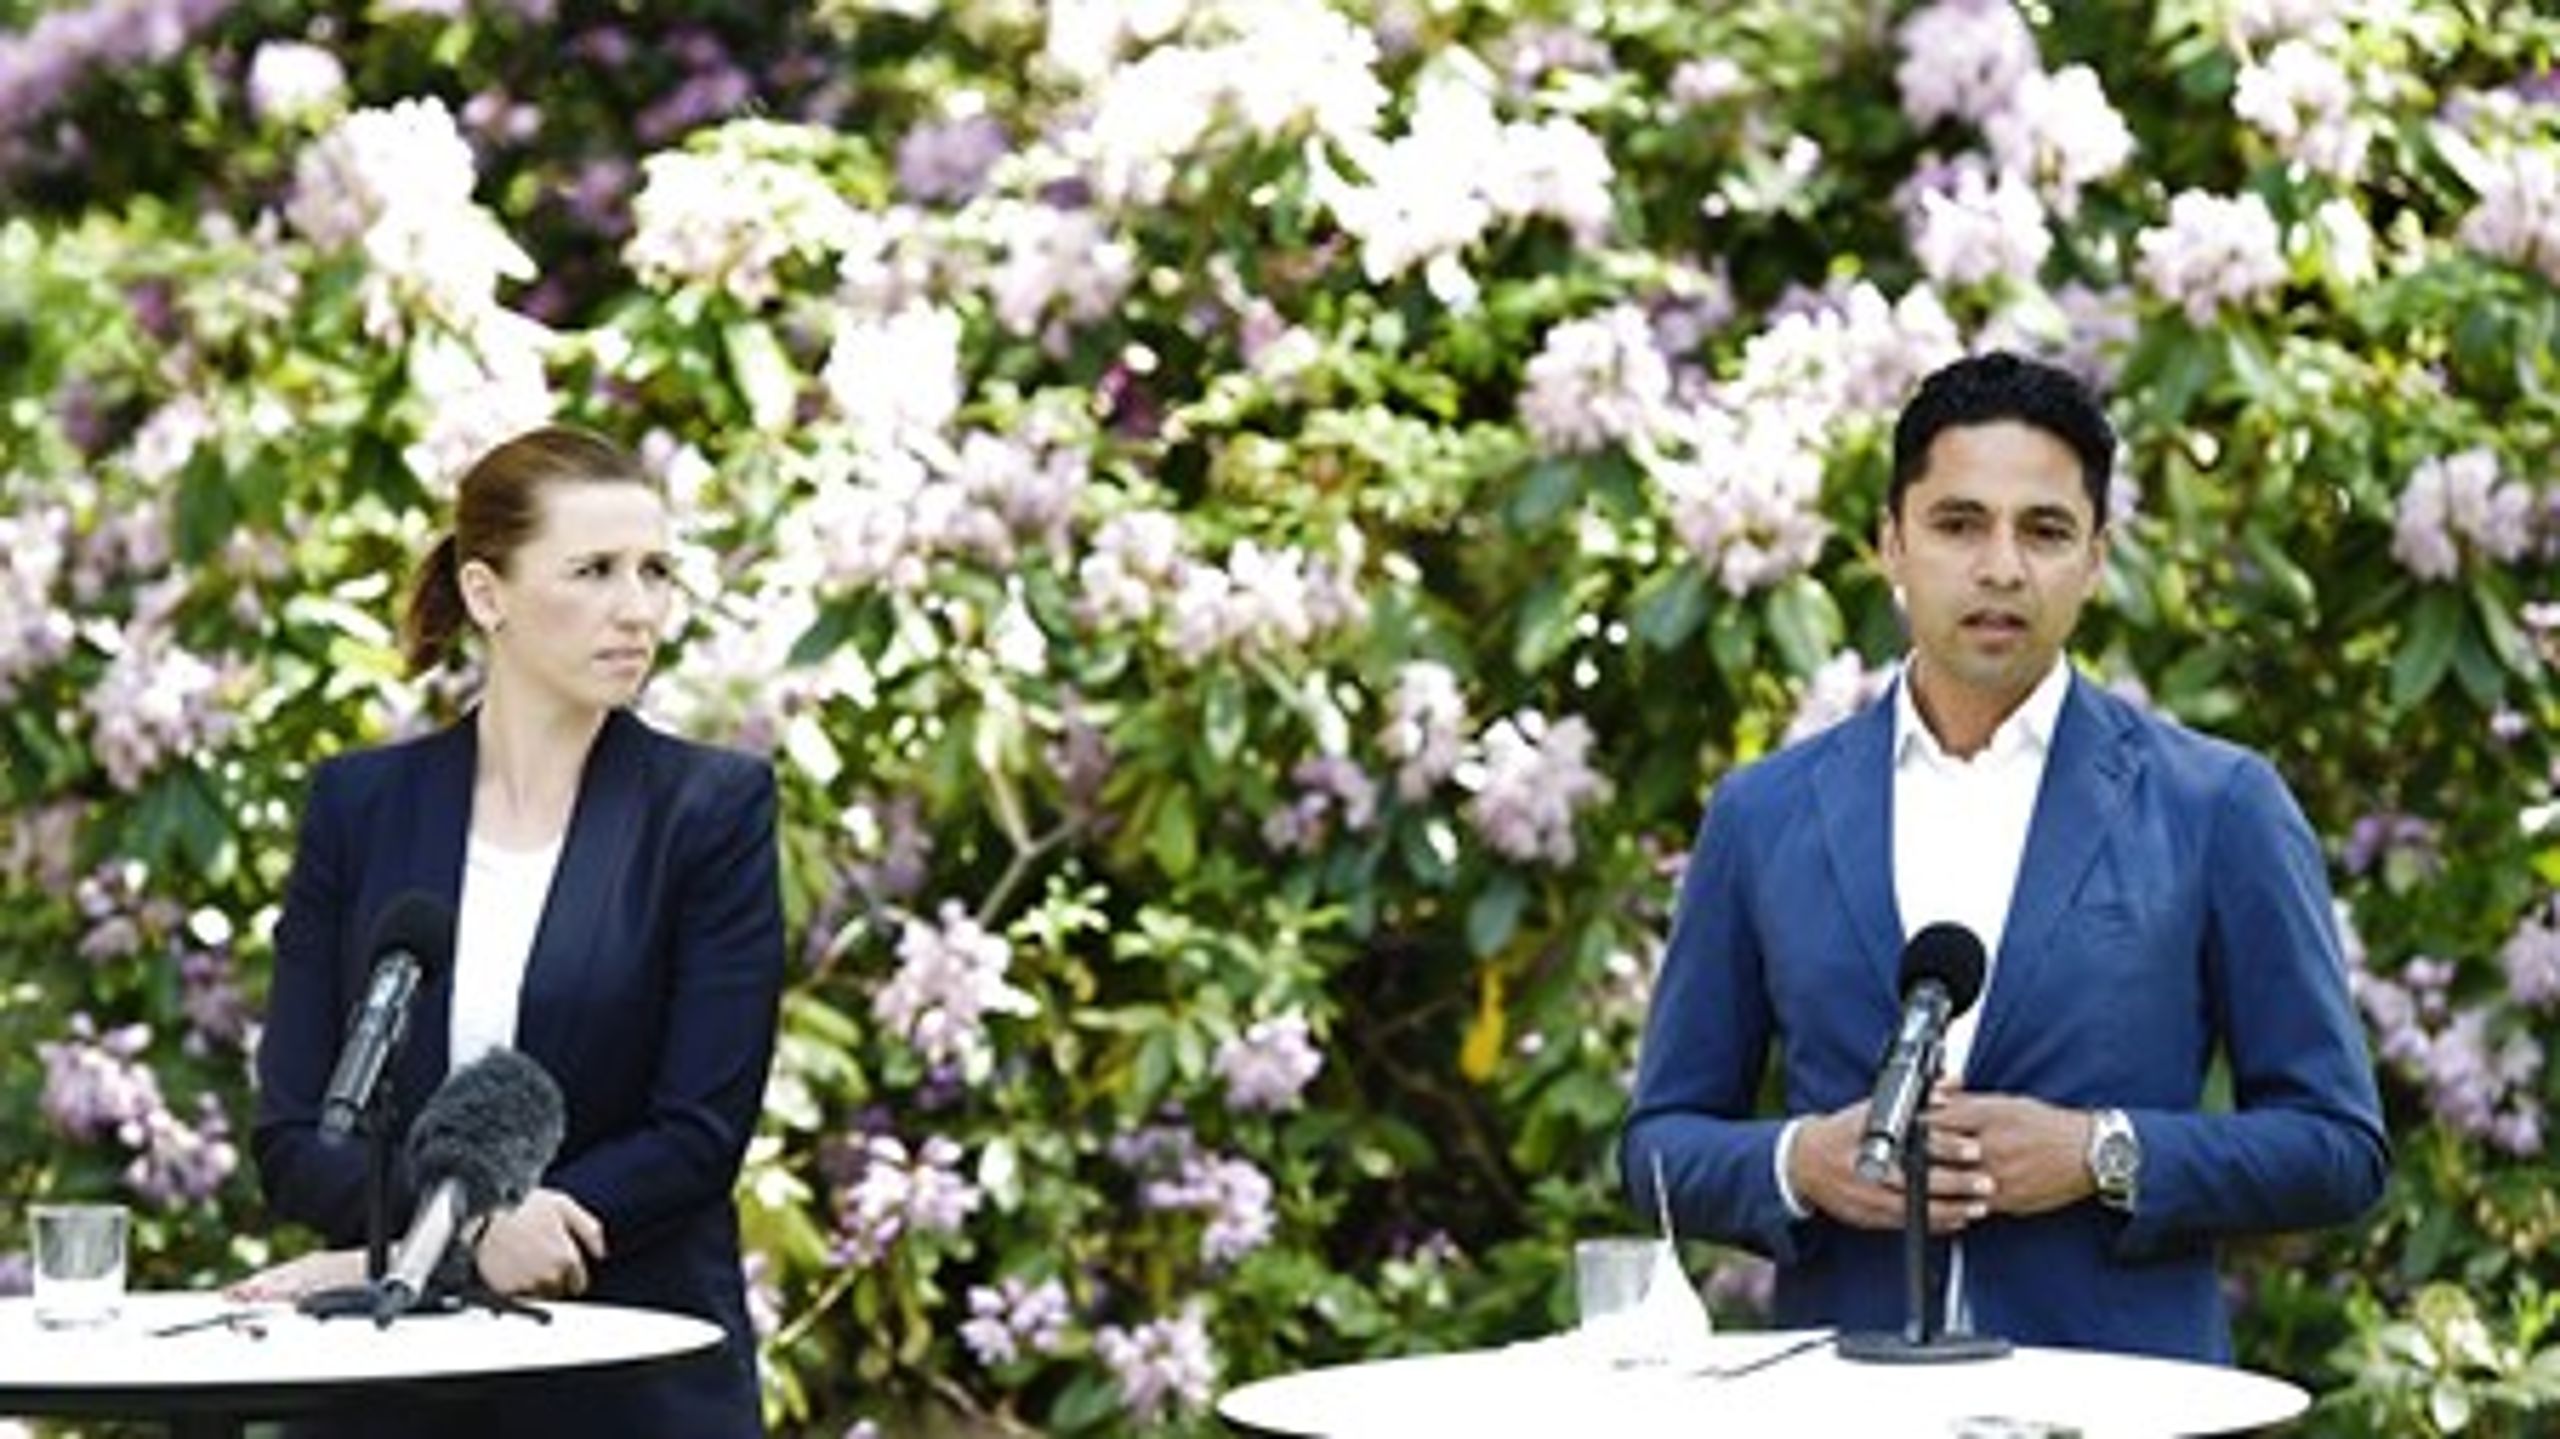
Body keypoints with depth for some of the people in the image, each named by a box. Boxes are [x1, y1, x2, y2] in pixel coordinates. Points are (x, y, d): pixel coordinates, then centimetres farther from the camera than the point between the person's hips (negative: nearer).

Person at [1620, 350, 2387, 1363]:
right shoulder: (1764, 816, 12)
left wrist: (2102, 1156, -7)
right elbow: (1661, 1140, 15)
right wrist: (1797, 1163, -4)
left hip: (2117, 1392, -3)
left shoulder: (2216, 809, 6)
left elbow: (2338, 1146, 7)